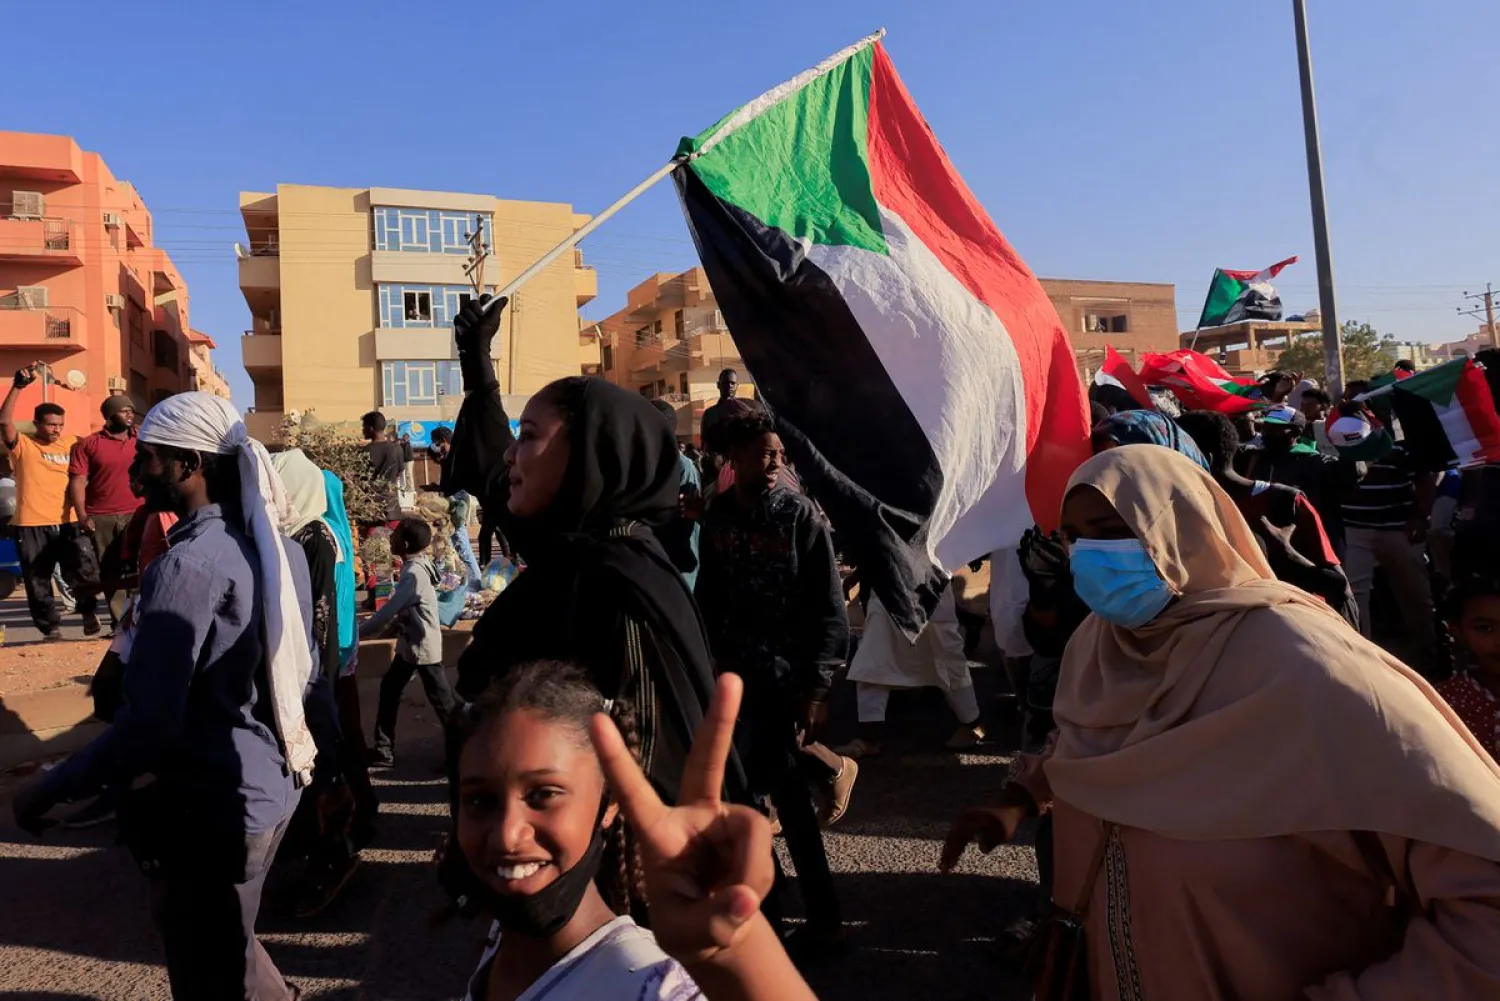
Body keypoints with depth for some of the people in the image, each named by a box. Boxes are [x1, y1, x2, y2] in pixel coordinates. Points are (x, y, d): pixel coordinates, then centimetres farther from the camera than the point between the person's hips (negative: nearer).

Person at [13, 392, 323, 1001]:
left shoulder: (188, 565, -21)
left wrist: (50, 789, -11)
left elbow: (148, 722, -23)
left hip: (213, 809, -8)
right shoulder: (274, 546, 4)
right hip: (274, 785, 8)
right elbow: (302, 676, 11)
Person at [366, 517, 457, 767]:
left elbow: (389, 611, -23)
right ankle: (384, 750, 25)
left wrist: (358, 632, -13)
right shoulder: (417, 566, 4)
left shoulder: (413, 573, -24)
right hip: (411, 643, 10)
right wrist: (370, 624, 9)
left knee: (442, 699, 1)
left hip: (422, 646, -10)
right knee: (390, 688, 15)